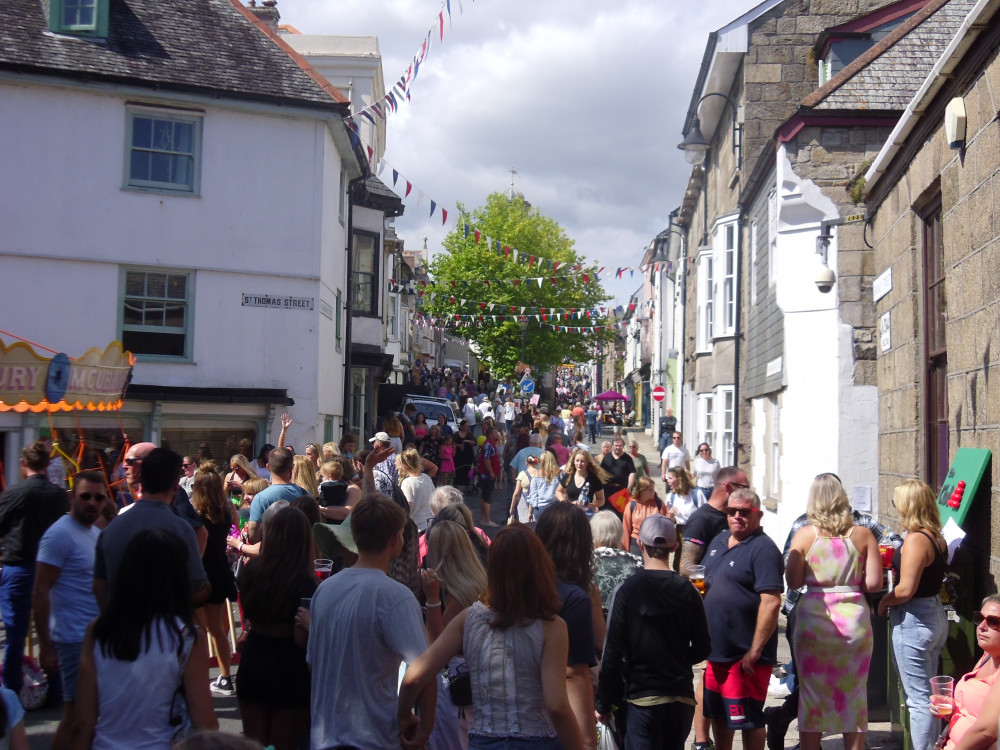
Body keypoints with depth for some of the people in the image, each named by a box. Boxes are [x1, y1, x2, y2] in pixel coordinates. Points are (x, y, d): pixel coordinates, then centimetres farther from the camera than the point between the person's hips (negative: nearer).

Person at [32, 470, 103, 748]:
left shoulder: (97, 534, 11)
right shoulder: (60, 534, -14)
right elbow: (40, 593, -16)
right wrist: (45, 647, -18)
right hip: (76, 639, -8)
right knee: (75, 712, -2)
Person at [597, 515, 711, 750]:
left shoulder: (627, 590, -10)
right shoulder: (688, 591, 0)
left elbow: (612, 651, -10)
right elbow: (702, 649, 4)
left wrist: (603, 704, -2)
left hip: (642, 698, -4)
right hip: (682, 698, 4)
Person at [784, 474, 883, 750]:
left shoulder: (805, 535, -4)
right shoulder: (863, 535, 0)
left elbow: (793, 581, -5)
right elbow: (874, 583, -3)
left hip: (813, 618, -1)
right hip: (854, 617, 1)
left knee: (812, 694, 8)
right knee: (854, 694, 11)